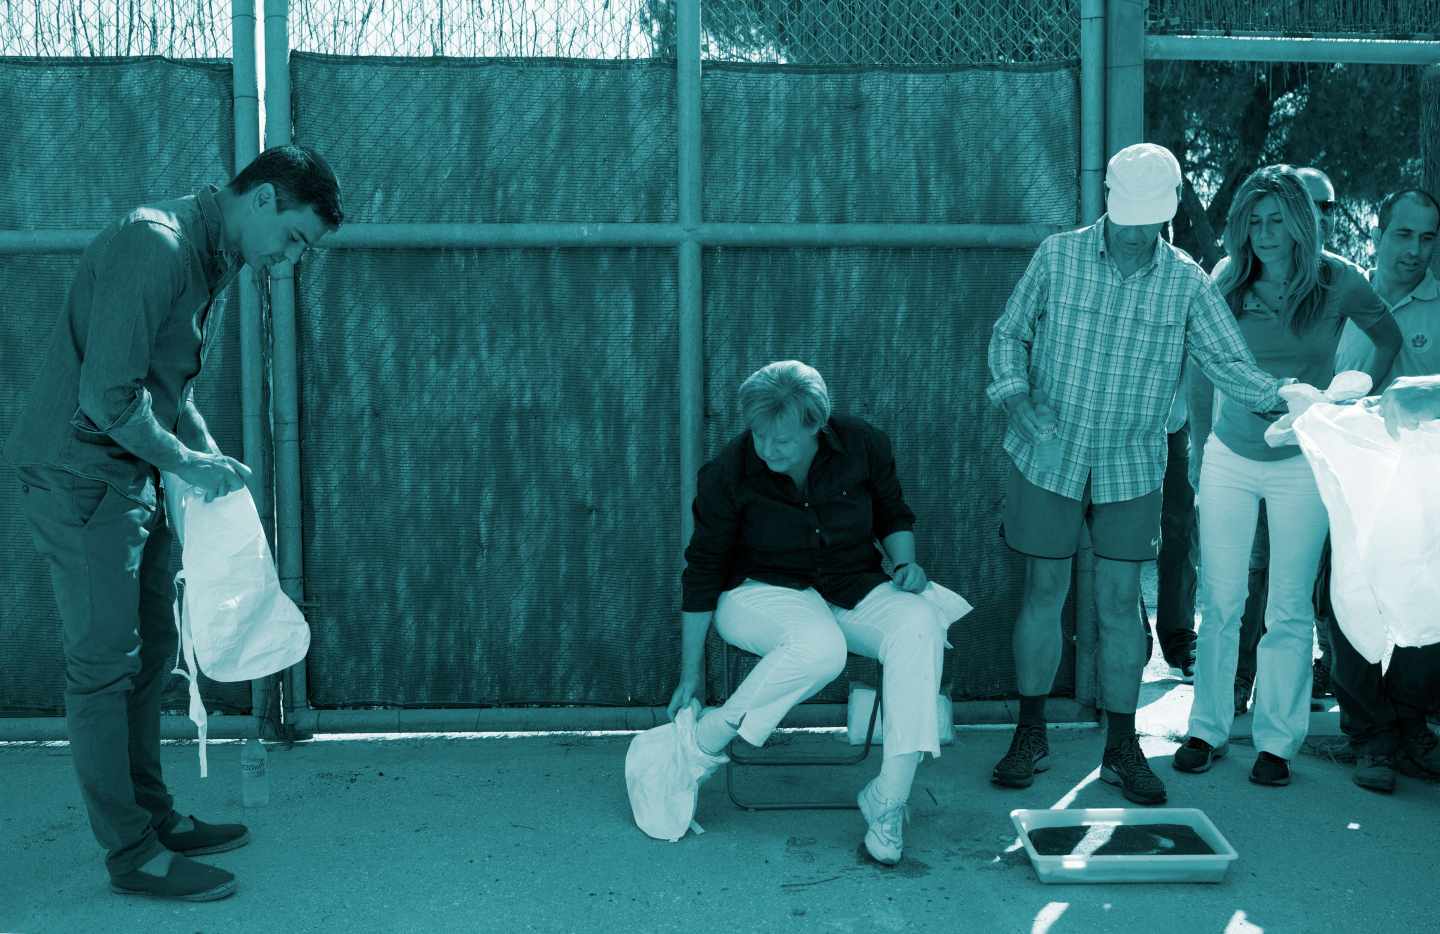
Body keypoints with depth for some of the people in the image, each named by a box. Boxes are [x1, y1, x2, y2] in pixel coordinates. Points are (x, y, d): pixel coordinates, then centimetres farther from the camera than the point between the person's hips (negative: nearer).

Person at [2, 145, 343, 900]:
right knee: (104, 663, -2)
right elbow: (106, 396, -25)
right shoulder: (155, 244, -22)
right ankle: (131, 854, 7)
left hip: (128, 479, 10)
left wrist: (209, 457, 7)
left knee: (149, 650, 15)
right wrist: (186, 461, -15)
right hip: (78, 476, -10)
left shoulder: (214, 262, 10)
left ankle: (153, 817, 27)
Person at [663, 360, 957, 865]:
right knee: (819, 645, -39)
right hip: (763, 592, -3)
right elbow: (702, 574, -7)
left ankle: (888, 799, -30)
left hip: (854, 592, 4)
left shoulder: (864, 446, -8)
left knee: (920, 621, -30)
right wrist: (691, 674, -4)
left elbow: (893, 515, 13)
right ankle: (699, 744, -22)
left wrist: (904, 563, -8)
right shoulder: (729, 473, -15)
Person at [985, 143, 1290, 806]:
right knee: (1044, 591, 6)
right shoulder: (1058, 256, -3)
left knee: (1120, 603, 3)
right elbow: (1008, 334, 5)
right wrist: (1019, 399, -12)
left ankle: (1122, 748, 16)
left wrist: (1284, 396, -18)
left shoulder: (1186, 282, -1)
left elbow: (1229, 362, -1)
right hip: (1049, 456, 0)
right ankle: (1031, 737, 20)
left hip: (1130, 466, 1)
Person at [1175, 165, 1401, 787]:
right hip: (1229, 459, 1)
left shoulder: (1338, 281, -5)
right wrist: (1200, 446, 10)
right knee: (1219, 603, 4)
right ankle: (1208, 729, 16)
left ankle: (1277, 741, 15)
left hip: (1301, 462, -1)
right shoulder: (1226, 282, -2)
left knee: (1289, 611, 3)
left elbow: (1389, 340, 13)